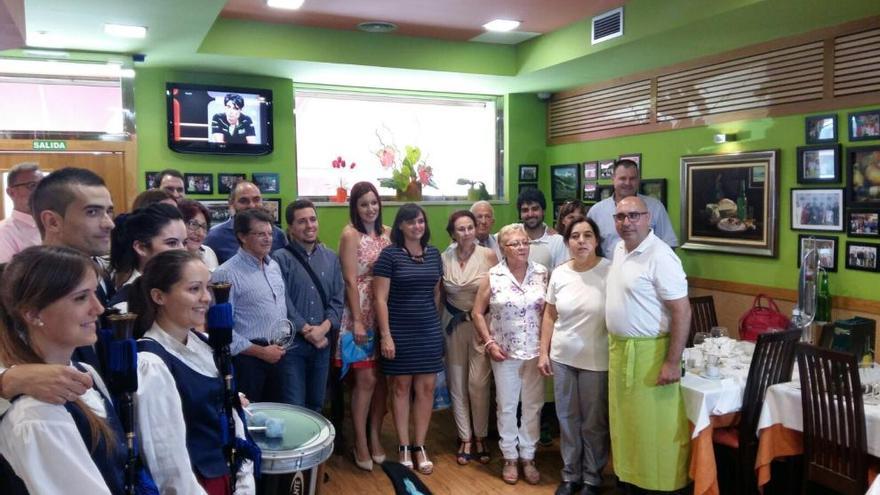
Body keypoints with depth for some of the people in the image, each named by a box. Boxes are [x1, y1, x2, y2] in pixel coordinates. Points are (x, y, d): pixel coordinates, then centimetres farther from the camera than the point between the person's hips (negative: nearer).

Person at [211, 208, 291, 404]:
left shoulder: (274, 266, 10)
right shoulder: (226, 274, -15)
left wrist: (284, 338, 11)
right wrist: (261, 352, -14)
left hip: (280, 353, 7)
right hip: (249, 357, -7)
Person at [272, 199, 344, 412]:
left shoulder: (331, 258, 9)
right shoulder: (281, 258, -7)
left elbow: (338, 299, 4)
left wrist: (323, 328, -11)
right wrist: (307, 330, -13)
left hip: (323, 343, 5)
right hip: (292, 343, -4)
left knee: (316, 404, 16)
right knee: (294, 408, 0)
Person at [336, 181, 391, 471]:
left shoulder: (387, 233, 9)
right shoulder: (350, 234, -7)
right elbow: (350, 281, -11)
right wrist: (357, 321, -15)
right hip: (361, 313, -5)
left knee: (381, 378, 8)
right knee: (366, 379, -3)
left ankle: (375, 437, 23)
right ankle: (360, 443, 12)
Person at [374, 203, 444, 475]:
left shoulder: (434, 254, 6)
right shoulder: (389, 255, -8)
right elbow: (380, 298, -10)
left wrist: (436, 323, 15)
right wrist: (385, 335, -14)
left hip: (429, 331, 4)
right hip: (400, 331, -4)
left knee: (426, 388, 5)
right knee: (401, 386, 6)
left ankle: (420, 447, 17)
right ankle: (403, 447, 17)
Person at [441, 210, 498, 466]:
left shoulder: (489, 255, -7)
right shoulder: (444, 258, -1)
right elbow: (440, 294, 9)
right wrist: (443, 323, 6)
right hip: (453, 325, 3)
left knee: (478, 383, -4)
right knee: (457, 384, 8)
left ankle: (480, 438, 16)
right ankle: (465, 438, 22)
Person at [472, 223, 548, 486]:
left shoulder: (543, 273, -2)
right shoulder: (492, 276, -5)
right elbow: (477, 313, 1)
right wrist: (489, 343, -6)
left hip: (536, 352, 1)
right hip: (505, 352, -1)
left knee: (533, 405, 10)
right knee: (506, 406, 10)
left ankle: (528, 457, 26)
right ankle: (510, 458, 26)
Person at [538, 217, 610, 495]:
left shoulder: (610, 272, -12)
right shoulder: (559, 273, 1)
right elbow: (549, 316, 8)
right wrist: (543, 352, 5)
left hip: (596, 360, -4)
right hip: (562, 357, 4)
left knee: (594, 422, 10)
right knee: (567, 419, 15)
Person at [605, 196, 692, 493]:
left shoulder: (660, 256, -18)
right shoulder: (620, 250, 8)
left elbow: (682, 311, -19)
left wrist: (673, 362, -21)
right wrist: (615, 344, 16)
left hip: (650, 353, -8)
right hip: (619, 349, 8)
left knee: (655, 425, 3)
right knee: (625, 419, 19)